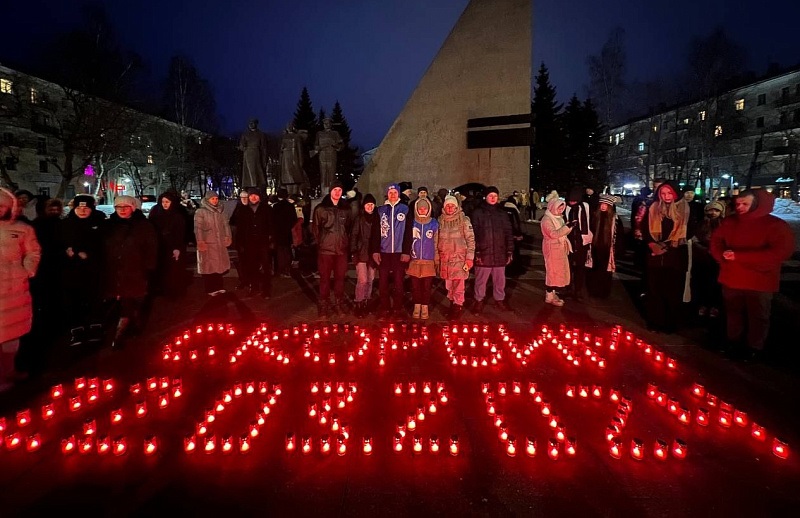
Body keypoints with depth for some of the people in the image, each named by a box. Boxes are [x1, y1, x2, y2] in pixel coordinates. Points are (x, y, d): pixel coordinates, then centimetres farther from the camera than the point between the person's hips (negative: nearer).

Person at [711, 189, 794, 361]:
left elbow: (781, 252, -22)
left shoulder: (776, 225, -11)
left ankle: (755, 347, 26)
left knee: (758, 317, 11)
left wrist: (739, 256, -27)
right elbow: (716, 241, 8)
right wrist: (724, 257, -15)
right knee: (733, 313, 17)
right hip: (731, 279, 4)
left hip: (759, 282, -4)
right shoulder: (729, 221, 4)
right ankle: (734, 342, 33)